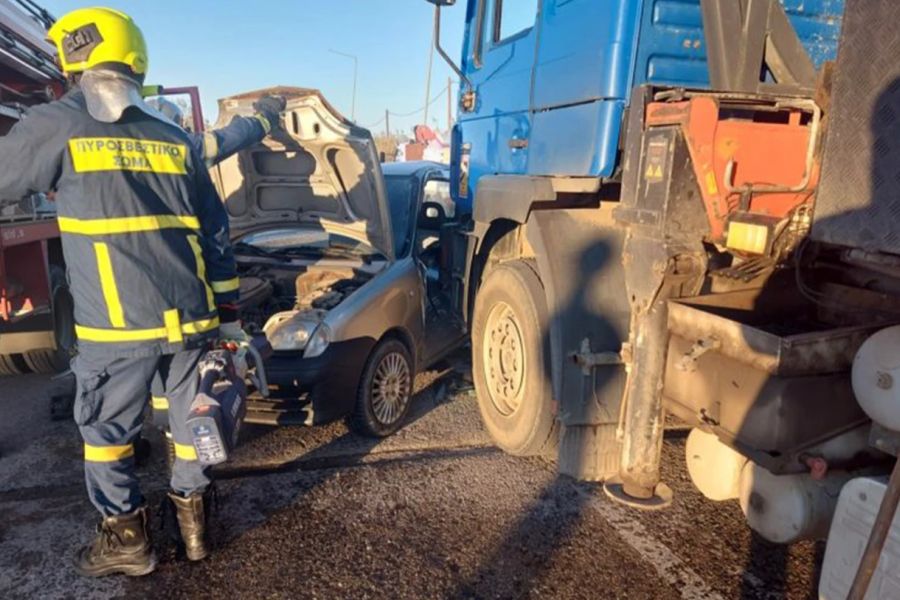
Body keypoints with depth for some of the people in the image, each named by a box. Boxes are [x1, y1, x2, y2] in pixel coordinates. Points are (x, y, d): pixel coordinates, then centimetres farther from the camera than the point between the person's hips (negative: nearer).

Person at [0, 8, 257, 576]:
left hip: (118, 324, -4)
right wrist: (227, 310, 14)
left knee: (106, 431, 15)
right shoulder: (175, 138, 10)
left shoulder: (57, 126, -3)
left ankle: (128, 539, 27)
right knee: (193, 418, 17)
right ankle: (194, 519, 32)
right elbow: (217, 233, 10)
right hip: (190, 314, 5)